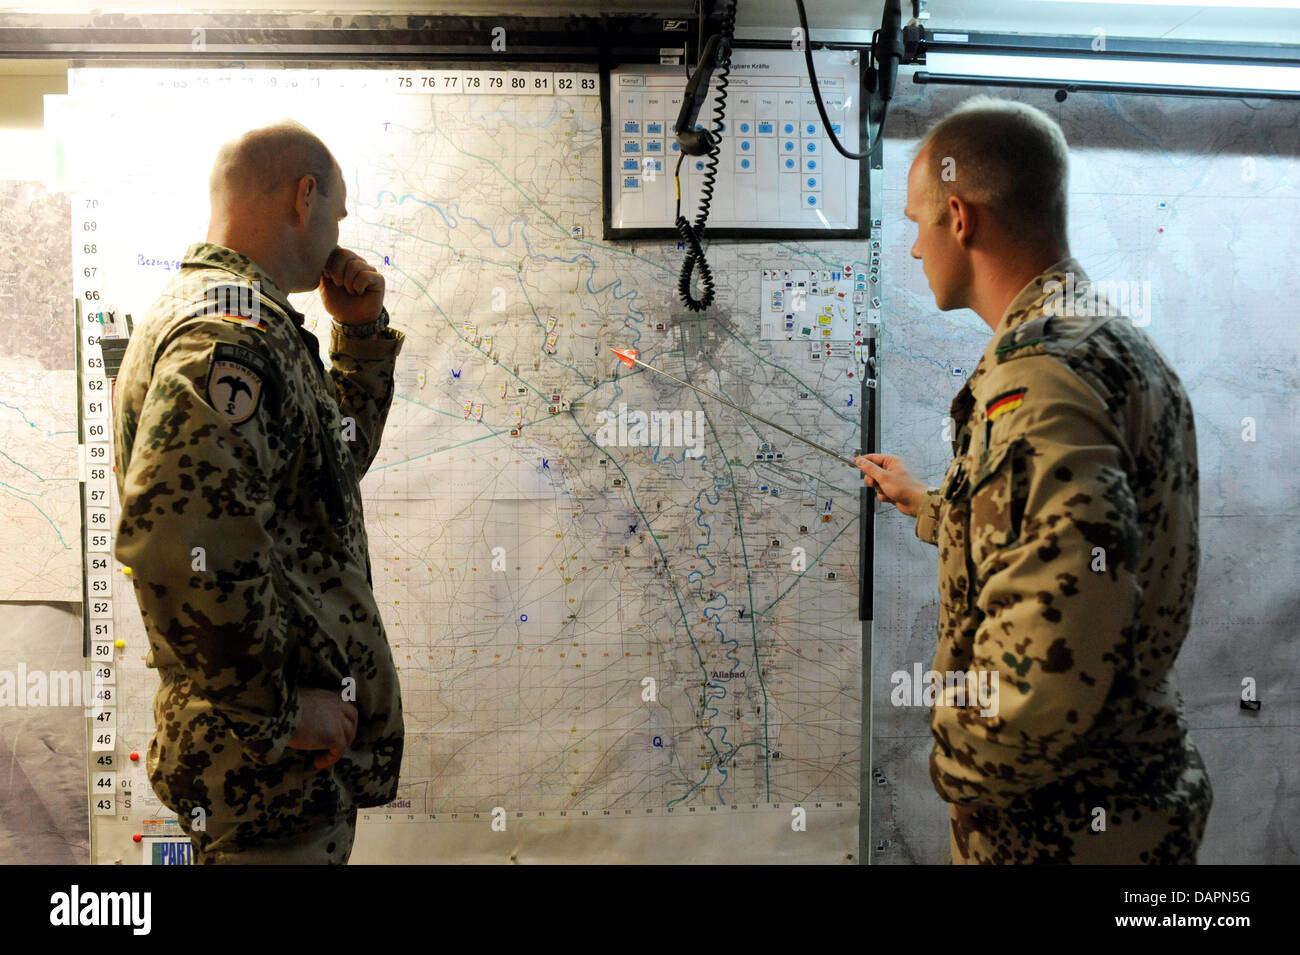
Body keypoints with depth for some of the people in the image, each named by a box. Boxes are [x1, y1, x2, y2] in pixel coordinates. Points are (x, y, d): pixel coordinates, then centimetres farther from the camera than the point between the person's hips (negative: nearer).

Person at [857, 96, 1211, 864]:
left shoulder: (1038, 376, -26)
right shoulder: (1123, 347, 7)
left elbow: (1047, 664, -35)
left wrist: (955, 765, -17)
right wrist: (924, 503, 31)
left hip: (1059, 825, -9)